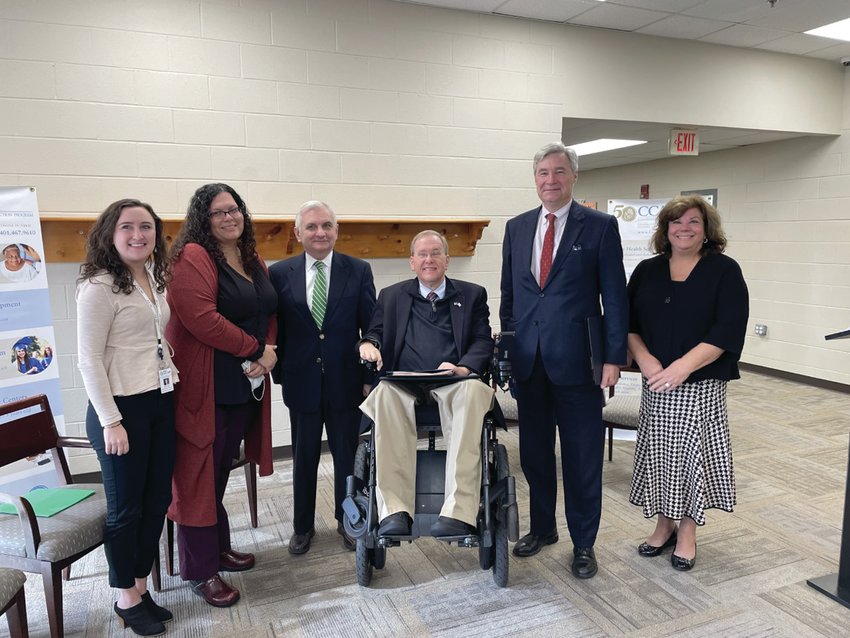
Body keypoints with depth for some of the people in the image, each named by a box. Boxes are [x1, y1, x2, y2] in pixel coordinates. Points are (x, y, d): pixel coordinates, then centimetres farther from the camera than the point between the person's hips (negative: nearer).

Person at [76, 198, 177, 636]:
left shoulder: (153, 280, 8)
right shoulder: (99, 286, -14)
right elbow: (89, 359, -15)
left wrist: (174, 383, 8)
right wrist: (110, 422, -16)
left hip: (161, 402, 7)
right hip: (123, 407, -7)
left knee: (157, 501, 15)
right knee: (126, 507, 9)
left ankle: (141, 586, 33)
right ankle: (126, 599, 28)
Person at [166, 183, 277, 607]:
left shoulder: (252, 259, 13)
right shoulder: (193, 257, -12)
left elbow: (269, 312, 15)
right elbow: (201, 318, -23)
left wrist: (269, 351, -4)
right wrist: (253, 348, -15)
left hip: (245, 383, 8)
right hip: (205, 386, -7)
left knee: (221, 469, 19)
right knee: (199, 474, 3)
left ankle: (219, 546, 35)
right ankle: (200, 571, 17)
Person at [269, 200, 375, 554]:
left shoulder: (359, 270, -2)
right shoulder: (280, 273, -1)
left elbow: (370, 327, -1)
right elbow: (275, 329, 2)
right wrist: (279, 373, 0)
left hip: (346, 380, 0)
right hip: (301, 380, 0)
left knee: (347, 455, 14)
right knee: (303, 458, 14)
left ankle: (347, 520, 34)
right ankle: (303, 525, 33)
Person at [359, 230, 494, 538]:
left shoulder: (472, 294, 20)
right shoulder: (391, 296, 24)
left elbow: (483, 342, 9)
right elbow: (375, 332, 19)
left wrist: (463, 368, -12)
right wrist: (368, 343, -7)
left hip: (455, 383, 0)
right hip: (403, 383, 1)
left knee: (474, 390, -37)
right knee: (384, 394, -35)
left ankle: (459, 512, -41)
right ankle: (394, 511, -37)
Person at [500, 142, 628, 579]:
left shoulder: (600, 226, -3)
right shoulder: (517, 227, 10)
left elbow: (614, 297, -5)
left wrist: (613, 357, -10)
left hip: (576, 358, -4)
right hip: (528, 359, 4)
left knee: (582, 456, 7)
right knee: (534, 452, 15)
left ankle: (583, 543, 24)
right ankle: (542, 527, 35)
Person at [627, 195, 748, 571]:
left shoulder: (724, 271, -2)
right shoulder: (647, 271, 9)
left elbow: (728, 330, -11)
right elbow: (628, 322, 5)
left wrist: (683, 367, -20)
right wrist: (644, 359, -13)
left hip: (701, 385, -3)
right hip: (655, 385, 3)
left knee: (692, 453, 2)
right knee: (660, 454, 9)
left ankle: (687, 533, 20)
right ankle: (664, 525, 26)